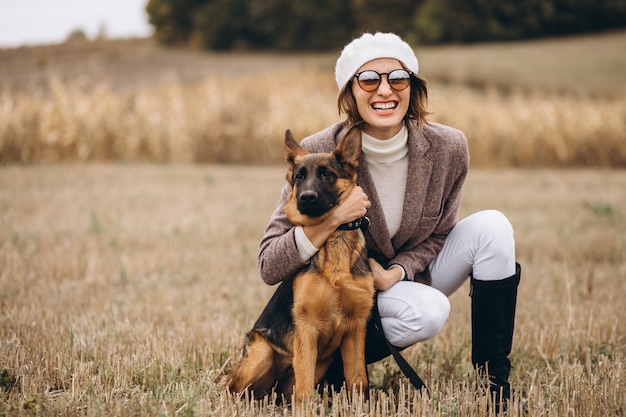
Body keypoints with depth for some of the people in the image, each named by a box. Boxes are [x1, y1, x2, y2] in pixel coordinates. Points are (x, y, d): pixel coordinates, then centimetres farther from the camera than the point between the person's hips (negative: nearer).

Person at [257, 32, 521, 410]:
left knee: (491, 227, -18)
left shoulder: (448, 148, -16)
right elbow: (269, 267, -22)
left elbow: (438, 235, 1)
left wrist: (395, 273, -19)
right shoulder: (319, 154, -23)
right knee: (429, 312, -32)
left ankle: (495, 379, -9)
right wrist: (330, 221, -38)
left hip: (410, 276, 4)